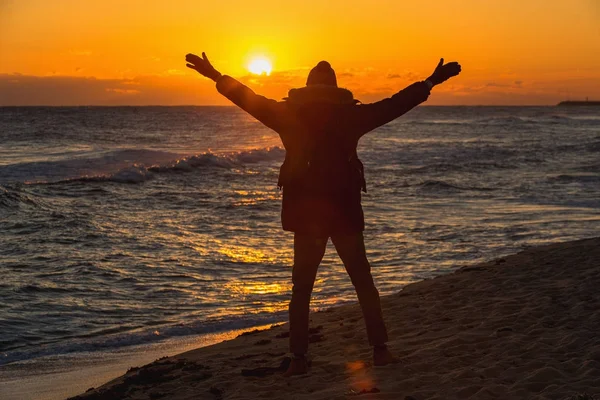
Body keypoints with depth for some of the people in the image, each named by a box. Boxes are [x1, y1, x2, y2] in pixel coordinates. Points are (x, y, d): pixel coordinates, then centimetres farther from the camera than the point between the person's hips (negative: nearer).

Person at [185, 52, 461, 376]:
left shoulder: (289, 114, 1)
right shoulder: (350, 114, 0)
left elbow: (251, 100, 9)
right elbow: (394, 105, 4)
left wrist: (215, 76, 20)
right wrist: (431, 82, 14)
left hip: (304, 214, 0)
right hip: (345, 212, 0)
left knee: (301, 288, 8)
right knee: (363, 282, 11)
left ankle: (299, 358, 4)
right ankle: (380, 349, 8)